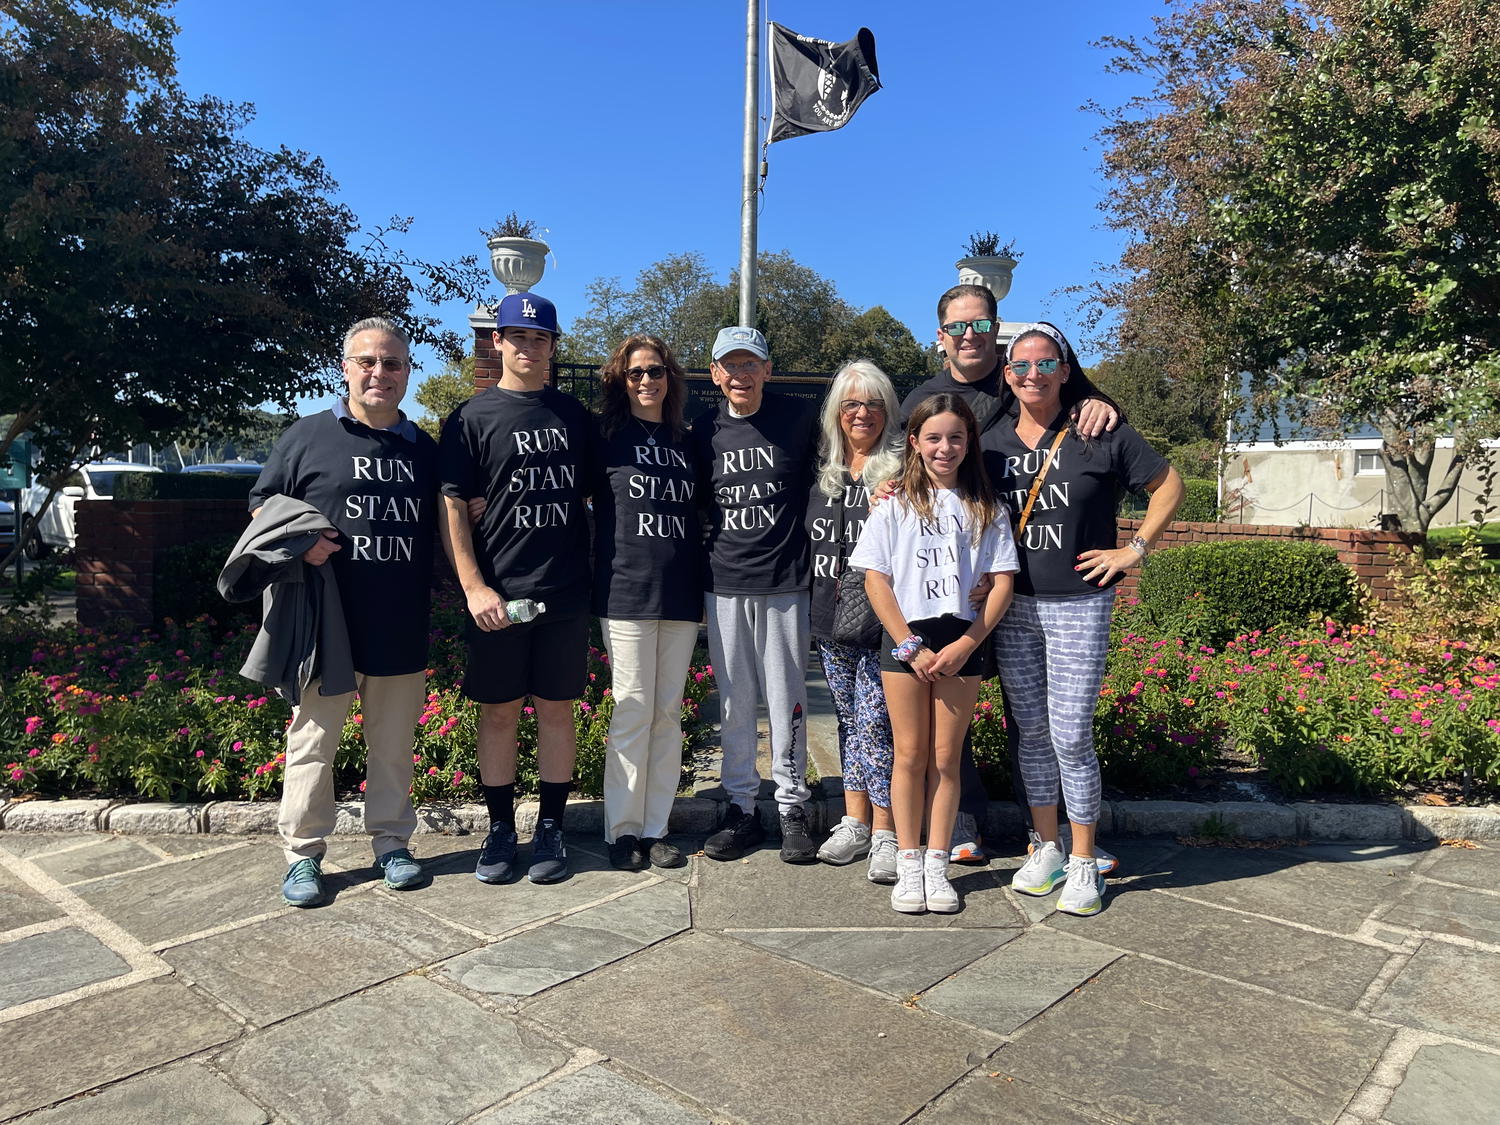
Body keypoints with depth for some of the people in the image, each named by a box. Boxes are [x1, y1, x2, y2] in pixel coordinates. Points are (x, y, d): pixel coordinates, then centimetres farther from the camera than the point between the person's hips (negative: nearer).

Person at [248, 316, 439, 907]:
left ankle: (391, 842, 26)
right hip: (325, 626, -3)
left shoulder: (423, 449, 13)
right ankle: (303, 854, 19)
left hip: (402, 628, 3)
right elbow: (261, 504, 7)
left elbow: (443, 527, 20)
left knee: (393, 743, 12)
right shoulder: (308, 436, 2)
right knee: (313, 738, 5)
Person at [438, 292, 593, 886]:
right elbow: (451, 508, -3)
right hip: (498, 596, -2)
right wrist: (474, 588, -12)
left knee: (556, 707, 8)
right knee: (499, 710, 6)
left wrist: (593, 571, 7)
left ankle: (550, 827, 20)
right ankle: (500, 830, 20)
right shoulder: (472, 418, 1)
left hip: (566, 591, 2)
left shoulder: (575, 415, 10)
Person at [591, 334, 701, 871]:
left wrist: (701, 585, 12)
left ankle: (655, 829, 16)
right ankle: (623, 830, 10)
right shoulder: (607, 436, 3)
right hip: (626, 591, -4)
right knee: (633, 709, -2)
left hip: (681, 595, 4)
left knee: (668, 712, 7)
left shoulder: (685, 442, 14)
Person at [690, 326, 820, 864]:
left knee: (787, 700, 3)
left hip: (784, 583, -2)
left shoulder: (800, 419, -1)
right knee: (733, 703, 8)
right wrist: (707, 554, 10)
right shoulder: (704, 431, 7)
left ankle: (793, 808, 17)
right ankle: (741, 809, 21)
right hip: (723, 585, 3)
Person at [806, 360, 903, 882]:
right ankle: (855, 823, 24)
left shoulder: (902, 469, -4)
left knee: (875, 723, -8)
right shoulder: (822, 471, 10)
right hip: (831, 621, 6)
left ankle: (886, 833, 5)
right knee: (849, 721, 13)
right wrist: (818, 605, 9)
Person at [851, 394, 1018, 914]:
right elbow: (876, 580, -2)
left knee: (946, 757, 5)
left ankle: (936, 865, 15)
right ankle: (908, 865, 14)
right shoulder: (895, 506, 3)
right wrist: (911, 646, -9)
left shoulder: (986, 508, 6)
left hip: (962, 641, 1)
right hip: (904, 639, 0)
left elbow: (1002, 583, 2)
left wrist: (966, 645, -9)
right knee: (910, 754, 4)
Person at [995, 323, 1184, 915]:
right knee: (1031, 731, 11)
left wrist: (1135, 549, -2)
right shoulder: (993, 439, 6)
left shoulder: (1101, 435, -4)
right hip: (1012, 605, 4)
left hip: (1078, 606, -3)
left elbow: (1169, 484, 5)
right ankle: (1046, 849, 26)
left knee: (1071, 737, -4)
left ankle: (1083, 863, 14)